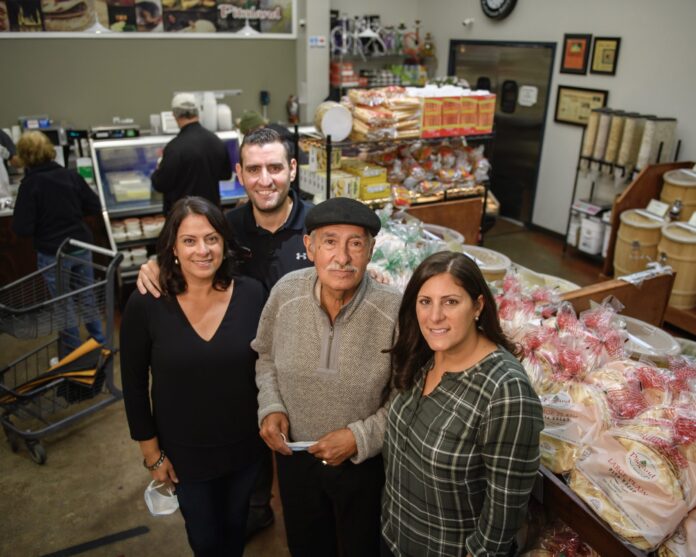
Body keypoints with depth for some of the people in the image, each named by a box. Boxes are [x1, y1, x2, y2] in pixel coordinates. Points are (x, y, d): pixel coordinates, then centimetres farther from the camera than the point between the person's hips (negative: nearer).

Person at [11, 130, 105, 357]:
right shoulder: (71, 175, -4)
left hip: (52, 254, -4)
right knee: (87, 297, 19)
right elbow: (95, 207, 3)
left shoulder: (29, 184, -15)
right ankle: (99, 344, 31)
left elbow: (22, 228, -16)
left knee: (64, 305, 11)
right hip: (82, 248, 4)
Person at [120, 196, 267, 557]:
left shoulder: (252, 294, -16)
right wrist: (151, 452, -3)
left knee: (235, 524, 26)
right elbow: (134, 385, -8)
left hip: (245, 443, 1)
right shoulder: (145, 305, -18)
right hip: (184, 450, -1)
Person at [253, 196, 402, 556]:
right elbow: (267, 355, 3)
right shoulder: (286, 292, -16)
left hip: (365, 462, -2)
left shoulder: (394, 311, -27)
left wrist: (361, 437, -20)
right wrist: (270, 407, -10)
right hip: (295, 453, 3)